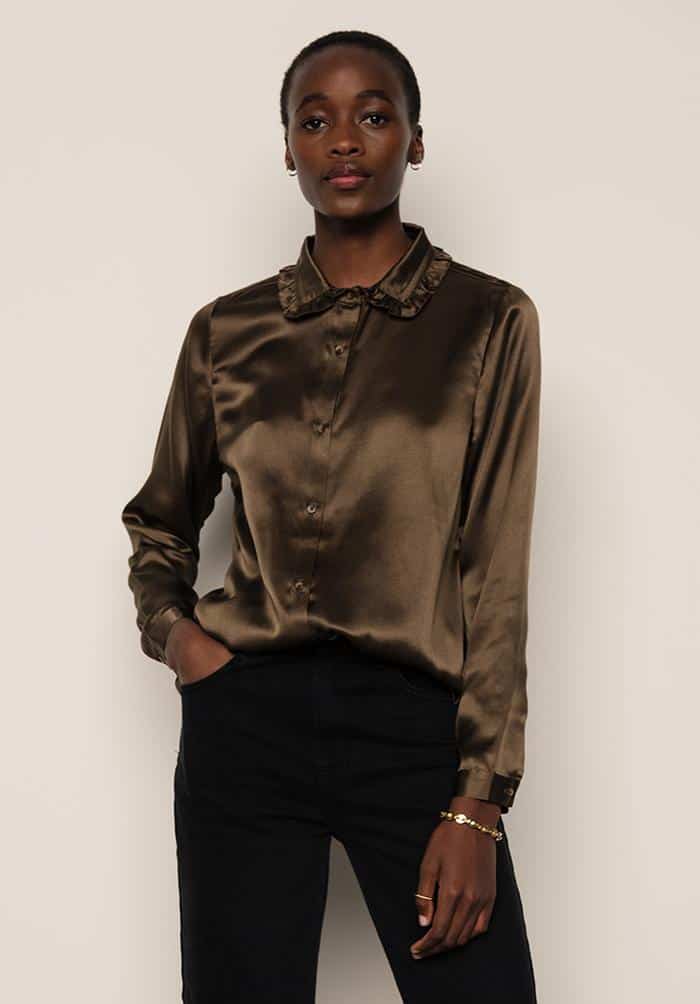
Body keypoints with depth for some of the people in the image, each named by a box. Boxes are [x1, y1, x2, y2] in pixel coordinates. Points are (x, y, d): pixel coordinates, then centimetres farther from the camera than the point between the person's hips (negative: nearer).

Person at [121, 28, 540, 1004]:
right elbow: (158, 520, 22)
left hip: (411, 727, -2)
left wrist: (477, 804, -9)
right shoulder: (228, 330, 7)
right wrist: (172, 627, 1)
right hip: (245, 716, 2)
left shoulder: (487, 320, 0)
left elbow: (497, 571, -4)